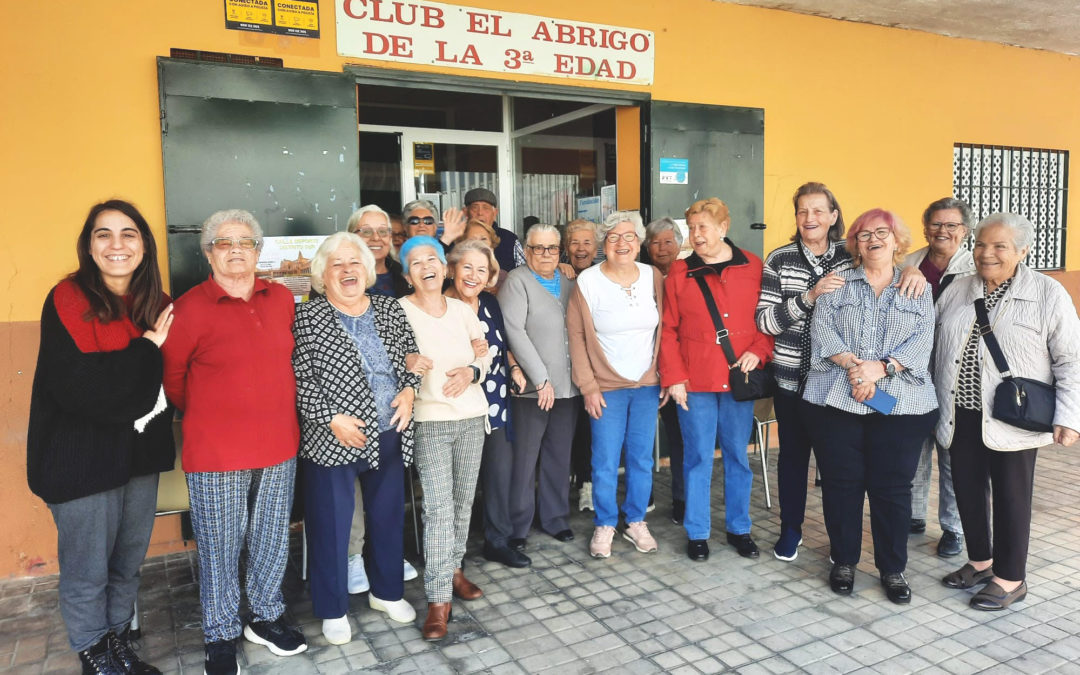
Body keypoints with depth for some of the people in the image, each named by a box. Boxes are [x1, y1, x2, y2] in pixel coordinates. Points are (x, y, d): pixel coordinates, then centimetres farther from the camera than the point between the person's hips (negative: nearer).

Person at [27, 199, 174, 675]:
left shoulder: (155, 305, 4)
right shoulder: (67, 301, -12)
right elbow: (75, 386, -22)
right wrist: (145, 351, -18)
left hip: (140, 451, 5)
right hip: (82, 455, -5)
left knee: (129, 561, 17)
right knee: (86, 569, 9)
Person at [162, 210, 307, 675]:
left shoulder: (281, 299, 5)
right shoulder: (191, 308, -9)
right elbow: (170, 374, 0)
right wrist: (205, 417, 9)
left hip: (279, 445, 4)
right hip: (216, 453, -4)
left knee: (272, 539, 16)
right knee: (221, 546, 8)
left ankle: (266, 617, 37)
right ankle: (221, 637, 28)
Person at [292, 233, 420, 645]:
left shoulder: (389, 309, 6)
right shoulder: (308, 317, -7)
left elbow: (411, 356, 13)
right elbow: (300, 378, -12)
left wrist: (409, 390, -4)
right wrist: (332, 418, -17)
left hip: (389, 436, 5)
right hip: (333, 440, -4)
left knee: (389, 516, 18)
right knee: (331, 525, 7)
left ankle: (387, 592, 39)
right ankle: (333, 610, 27)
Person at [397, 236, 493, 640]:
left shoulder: (463, 310, 8)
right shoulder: (399, 311, -5)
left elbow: (485, 356, 14)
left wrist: (472, 371, -7)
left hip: (471, 416, 5)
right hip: (429, 421, -4)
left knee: (463, 501, 12)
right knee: (438, 507, -9)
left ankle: (453, 568, 32)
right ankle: (438, 599, -1)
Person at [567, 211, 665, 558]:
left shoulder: (653, 277, 1)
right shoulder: (587, 281, -7)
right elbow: (576, 336, -4)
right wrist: (588, 386, -7)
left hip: (647, 384, 3)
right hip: (606, 386, -2)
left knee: (642, 458, 10)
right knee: (605, 461, 2)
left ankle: (636, 522, 27)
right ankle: (604, 526, 20)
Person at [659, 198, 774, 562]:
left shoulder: (753, 267, 2)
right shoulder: (679, 272, 0)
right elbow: (668, 330, 0)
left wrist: (758, 351, -9)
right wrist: (673, 378, -6)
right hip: (694, 381, -1)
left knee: (738, 455, 12)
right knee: (698, 457, 7)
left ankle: (739, 528, 29)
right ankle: (697, 532, 21)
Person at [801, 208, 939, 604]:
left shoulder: (918, 290, 11)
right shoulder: (837, 283, 11)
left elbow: (921, 341, -1)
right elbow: (821, 328, -2)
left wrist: (879, 367, -16)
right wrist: (852, 363, -17)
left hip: (899, 404, 0)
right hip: (835, 400, 0)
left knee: (892, 486, 3)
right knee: (841, 482, 5)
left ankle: (893, 569, 19)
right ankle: (843, 561, 21)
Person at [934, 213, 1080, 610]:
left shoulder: (1048, 294, -4)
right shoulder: (957, 291, 8)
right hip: (961, 415, 4)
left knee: (1010, 496, 6)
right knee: (967, 490, 12)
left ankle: (1010, 578, 21)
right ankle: (980, 562, 32)